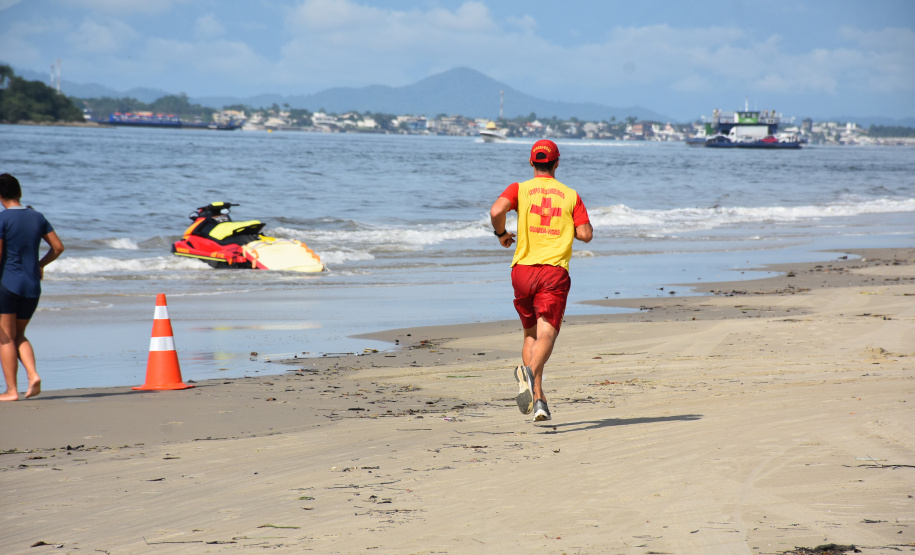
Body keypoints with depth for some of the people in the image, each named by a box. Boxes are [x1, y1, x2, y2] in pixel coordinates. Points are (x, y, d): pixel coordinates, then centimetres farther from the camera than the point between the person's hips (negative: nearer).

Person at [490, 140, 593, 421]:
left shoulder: (519, 189, 6)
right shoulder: (571, 195, 8)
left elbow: (496, 211, -14)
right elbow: (586, 234, 1)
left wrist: (501, 234, 6)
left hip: (523, 270, 2)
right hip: (555, 272, -2)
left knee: (530, 334, 17)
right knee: (546, 335, -14)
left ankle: (538, 399, 8)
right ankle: (530, 371, -45)